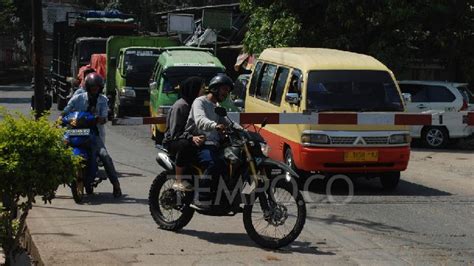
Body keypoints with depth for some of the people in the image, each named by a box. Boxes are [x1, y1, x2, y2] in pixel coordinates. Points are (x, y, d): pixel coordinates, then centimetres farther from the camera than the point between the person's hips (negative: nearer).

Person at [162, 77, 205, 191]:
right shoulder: (181, 106, -13)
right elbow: (175, 132, -19)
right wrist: (191, 138, -35)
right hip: (172, 142, -7)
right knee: (186, 144, -41)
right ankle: (179, 181, -33)